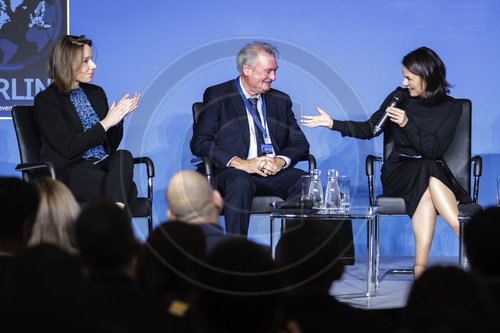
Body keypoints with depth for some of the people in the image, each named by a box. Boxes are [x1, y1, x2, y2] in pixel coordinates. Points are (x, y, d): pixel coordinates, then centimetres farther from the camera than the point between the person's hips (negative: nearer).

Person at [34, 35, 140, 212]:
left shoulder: (96, 93, 20)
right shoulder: (45, 100, 0)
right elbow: (68, 148, -11)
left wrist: (118, 117, 1)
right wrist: (106, 123, -9)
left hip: (102, 165, 6)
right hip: (68, 172, -6)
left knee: (124, 156, -32)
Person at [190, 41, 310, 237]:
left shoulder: (280, 100, 20)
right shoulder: (218, 96, 6)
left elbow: (300, 143, 14)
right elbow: (200, 142, -5)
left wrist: (280, 161, -10)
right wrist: (240, 163, -19)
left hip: (275, 175, 4)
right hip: (234, 172, -3)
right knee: (240, 182, -39)